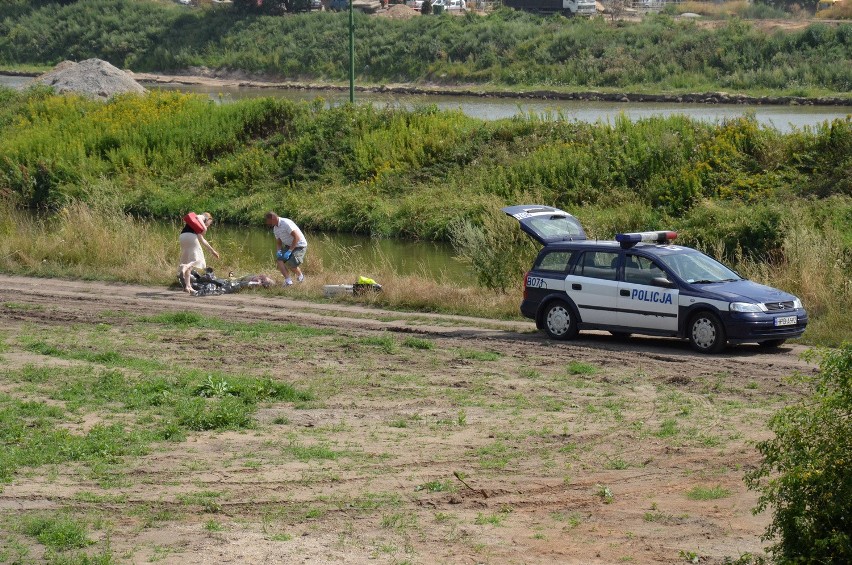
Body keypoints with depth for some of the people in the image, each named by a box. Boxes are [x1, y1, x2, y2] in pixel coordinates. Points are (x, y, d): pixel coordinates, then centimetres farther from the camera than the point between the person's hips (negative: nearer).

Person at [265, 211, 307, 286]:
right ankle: (288, 280, -18)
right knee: (279, 259, -14)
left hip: (299, 246, -8)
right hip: (289, 246, 8)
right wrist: (278, 251, -8)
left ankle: (300, 276, 12)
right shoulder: (275, 228, 6)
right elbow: (278, 242, 16)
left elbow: (297, 237, -26)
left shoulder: (286, 223, -23)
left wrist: (289, 251, -26)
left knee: (291, 263, -21)